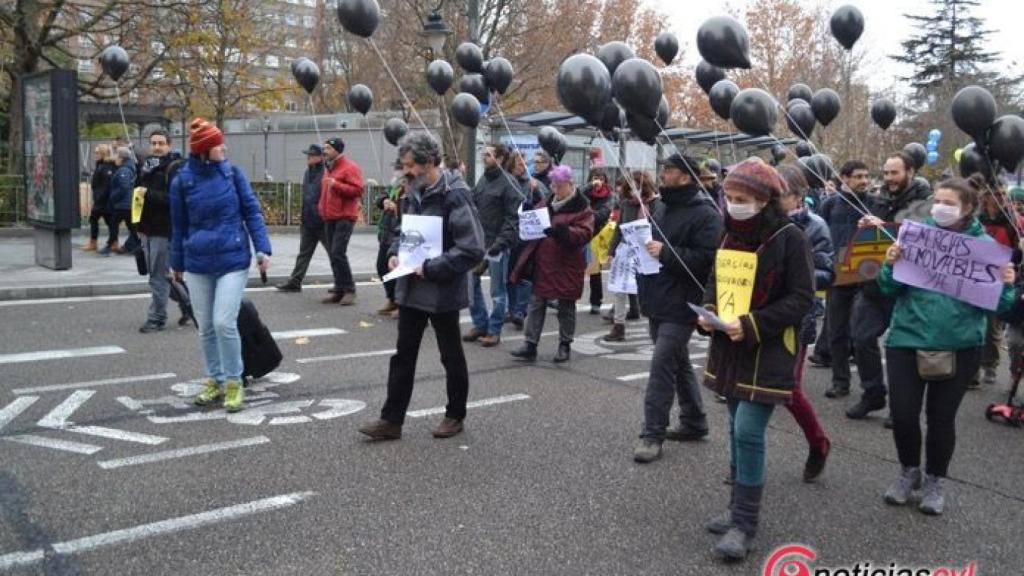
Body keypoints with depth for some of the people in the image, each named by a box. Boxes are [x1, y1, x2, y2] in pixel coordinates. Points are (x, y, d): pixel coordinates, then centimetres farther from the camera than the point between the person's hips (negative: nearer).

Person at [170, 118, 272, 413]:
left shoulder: (233, 173, -2)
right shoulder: (182, 180, -1)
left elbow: (252, 211, 0)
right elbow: (179, 225, 9)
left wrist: (262, 247, -10)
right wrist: (177, 263, 15)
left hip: (233, 260, -2)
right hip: (198, 264, 2)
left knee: (224, 323, -10)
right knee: (206, 327, 10)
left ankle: (234, 383, 7)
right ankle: (215, 380, 27)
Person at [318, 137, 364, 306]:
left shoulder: (350, 167, -7)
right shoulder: (328, 169, 20)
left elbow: (357, 191, -16)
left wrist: (336, 184, -22)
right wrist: (323, 210, 20)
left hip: (344, 217, -9)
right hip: (329, 218, 9)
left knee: (338, 253, -16)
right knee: (333, 255, 7)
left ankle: (349, 290, -7)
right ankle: (339, 290, 14)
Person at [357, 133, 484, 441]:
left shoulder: (454, 196, -19)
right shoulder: (414, 193, 7)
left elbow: (473, 250, -23)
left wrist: (431, 268, -22)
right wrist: (395, 253, 2)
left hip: (442, 291, -7)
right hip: (411, 288, 7)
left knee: (451, 356, 11)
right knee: (403, 355, 11)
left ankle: (455, 415, 28)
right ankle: (391, 419, 19)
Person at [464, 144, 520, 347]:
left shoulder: (508, 183, -9)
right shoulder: (482, 180, 12)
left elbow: (513, 217, -14)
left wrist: (501, 241, -21)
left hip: (497, 244, -7)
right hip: (477, 242, 7)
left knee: (498, 290, 3)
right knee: (470, 283, 11)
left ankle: (494, 330, 14)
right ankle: (480, 324, 24)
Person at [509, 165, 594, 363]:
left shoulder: (581, 208, -8)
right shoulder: (546, 203, 11)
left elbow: (584, 233, -20)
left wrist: (561, 232, -34)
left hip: (565, 267, -6)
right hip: (542, 263, 6)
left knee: (566, 307, 9)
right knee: (536, 304, 6)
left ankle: (565, 345, 22)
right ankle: (530, 345, 10)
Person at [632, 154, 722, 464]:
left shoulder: (705, 213, -13)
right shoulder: (662, 208, 14)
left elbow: (706, 258, -22)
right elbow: (651, 242, 27)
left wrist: (666, 252, -25)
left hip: (680, 304, -9)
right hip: (658, 301, 9)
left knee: (662, 364, -10)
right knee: (679, 362, 17)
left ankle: (652, 434, -2)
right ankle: (694, 422, 31)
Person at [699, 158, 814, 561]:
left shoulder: (790, 238, -13)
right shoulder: (731, 234, 8)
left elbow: (801, 298, -14)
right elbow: (715, 282, 17)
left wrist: (752, 325, -22)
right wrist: (709, 312, -4)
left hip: (768, 353, -7)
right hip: (731, 349, 7)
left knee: (748, 432, -10)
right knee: (737, 430, 14)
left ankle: (744, 523, 2)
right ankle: (740, 508, 28)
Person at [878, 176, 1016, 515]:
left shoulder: (985, 245, -3)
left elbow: (999, 306, -1)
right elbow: (890, 290, -1)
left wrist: (1006, 285, -20)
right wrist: (891, 265, -19)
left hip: (959, 346, 0)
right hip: (907, 338, 1)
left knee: (941, 417, 9)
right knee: (902, 413, 1)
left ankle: (934, 481, 31)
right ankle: (909, 471, 28)